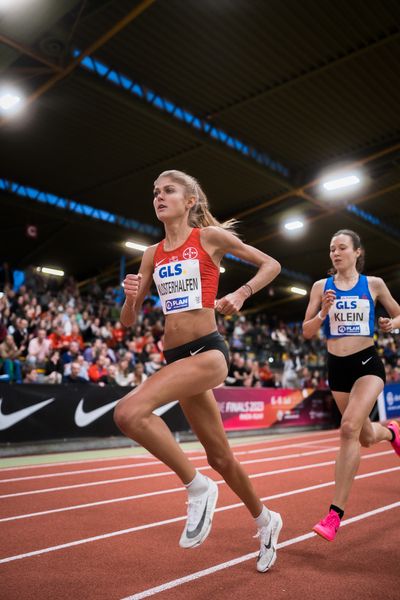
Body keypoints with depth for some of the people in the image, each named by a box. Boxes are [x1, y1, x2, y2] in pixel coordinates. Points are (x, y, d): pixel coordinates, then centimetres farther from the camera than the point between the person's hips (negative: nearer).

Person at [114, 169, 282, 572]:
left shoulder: (210, 236, 0)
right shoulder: (152, 255, 13)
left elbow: (271, 264, 6)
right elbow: (128, 321, 13)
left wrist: (240, 295, -9)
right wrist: (130, 296, -8)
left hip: (207, 352, -6)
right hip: (175, 356, 6)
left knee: (129, 412, -28)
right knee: (219, 456, 15)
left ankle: (197, 488, -9)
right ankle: (265, 521, 39)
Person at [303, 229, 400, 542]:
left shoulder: (374, 284, -1)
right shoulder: (321, 287, 2)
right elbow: (307, 332, 2)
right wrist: (323, 313, -17)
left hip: (367, 363, -3)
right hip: (337, 367, 3)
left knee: (349, 428, -23)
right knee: (366, 437, 15)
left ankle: (336, 514, -16)